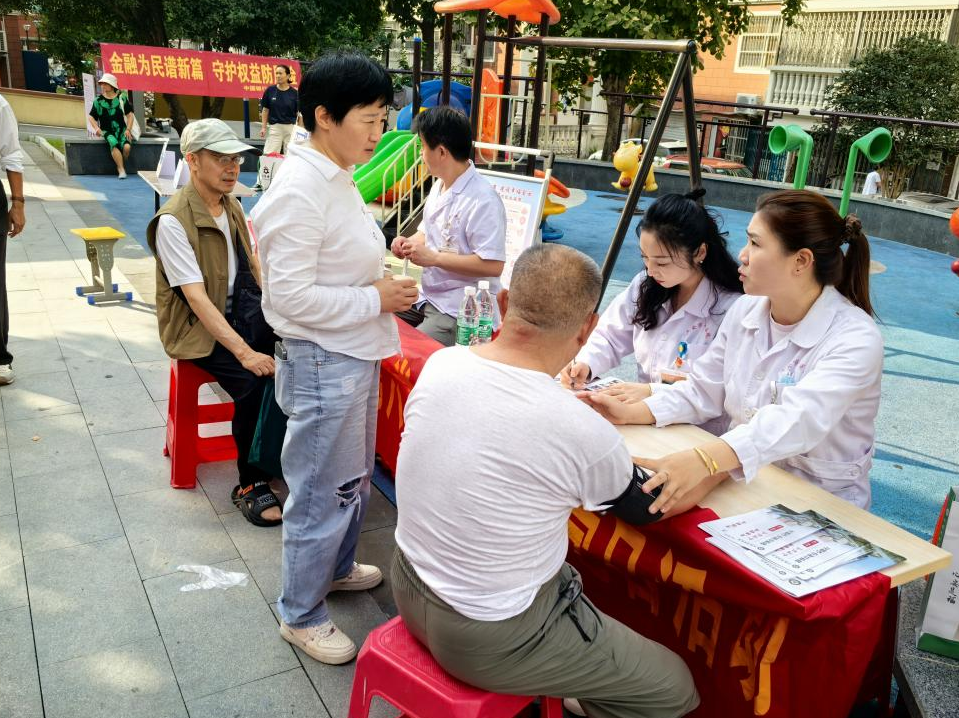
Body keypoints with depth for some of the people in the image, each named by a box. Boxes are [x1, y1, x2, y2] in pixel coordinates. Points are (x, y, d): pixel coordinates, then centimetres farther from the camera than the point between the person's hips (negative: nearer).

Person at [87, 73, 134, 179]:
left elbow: (130, 115, 8)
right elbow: (91, 117, 11)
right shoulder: (98, 101, 7)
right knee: (114, 144, -35)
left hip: (122, 130, 0)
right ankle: (121, 169, -31)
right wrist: (96, 128, -8)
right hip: (107, 131, 0)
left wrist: (128, 129, -4)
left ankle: (120, 166, -4)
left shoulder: (122, 97, 6)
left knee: (127, 146, -31)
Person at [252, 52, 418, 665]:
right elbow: (289, 295, -25)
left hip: (356, 354, 10)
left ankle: (336, 566, 47)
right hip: (323, 362, -10)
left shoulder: (338, 178, 9)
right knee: (321, 493, 5)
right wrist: (376, 300, -19)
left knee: (355, 477, 24)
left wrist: (384, 281, 4)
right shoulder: (301, 190, -22)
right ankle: (301, 614, 25)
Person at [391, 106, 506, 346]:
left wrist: (433, 257, -21)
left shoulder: (482, 200, -19)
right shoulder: (439, 186, 9)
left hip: (459, 313, -9)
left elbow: (493, 265, -24)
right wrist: (410, 243, 0)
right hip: (427, 298, 9)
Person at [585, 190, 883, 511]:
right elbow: (704, 391, 10)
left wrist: (705, 459, -51)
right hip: (739, 479, 6)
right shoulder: (744, 311, 2)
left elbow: (797, 422, -36)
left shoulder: (856, 339, -19)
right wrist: (632, 413, -5)